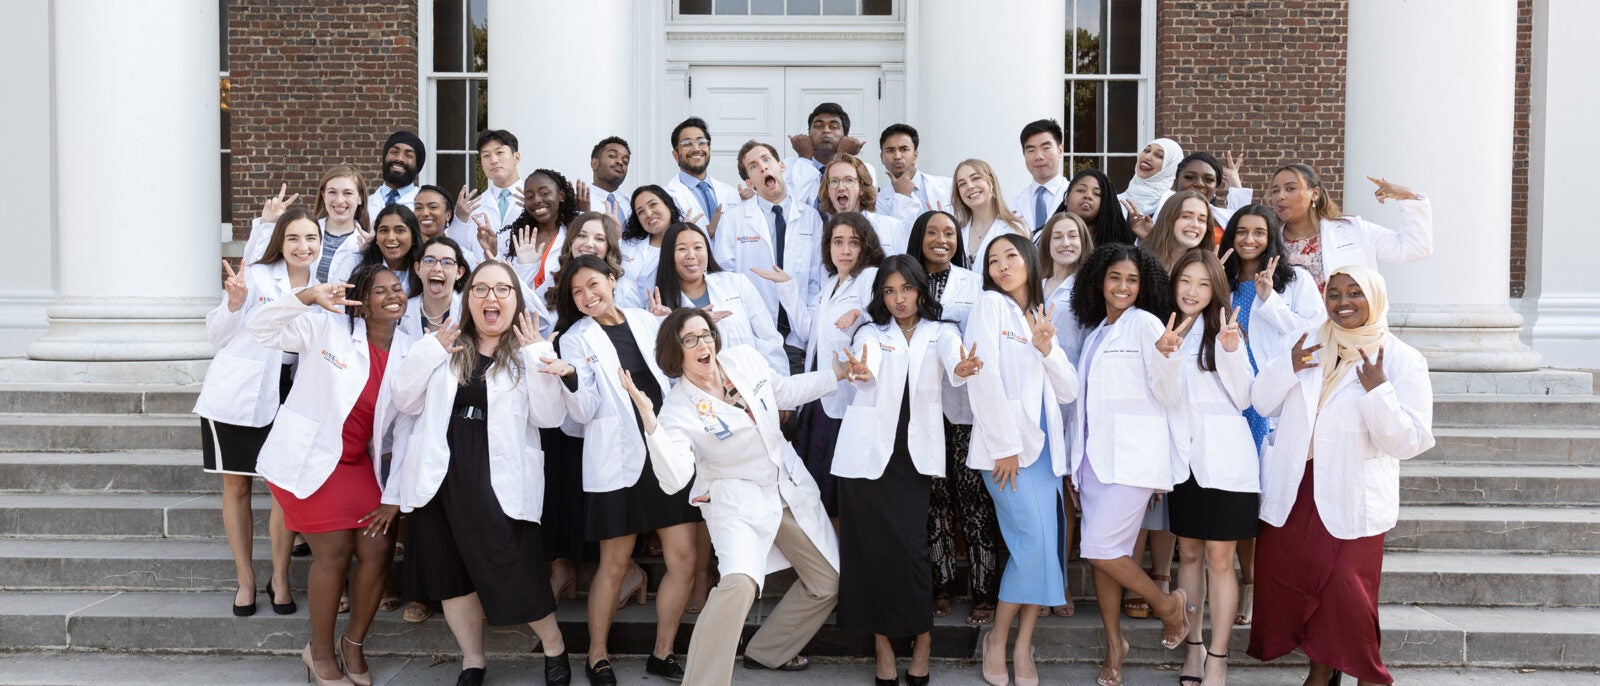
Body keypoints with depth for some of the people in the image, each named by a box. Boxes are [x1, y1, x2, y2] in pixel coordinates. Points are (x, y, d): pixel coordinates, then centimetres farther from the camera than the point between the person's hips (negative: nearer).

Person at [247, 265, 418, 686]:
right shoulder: (328, 327, -9)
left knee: (379, 550, -3)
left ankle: (354, 644, 21)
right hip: (307, 460, -4)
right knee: (335, 552, -7)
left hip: (358, 463, 4)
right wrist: (309, 296, -32)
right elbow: (262, 330, -16)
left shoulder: (409, 353, 1)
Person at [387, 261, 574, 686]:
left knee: (515, 572, -5)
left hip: (499, 479, -3)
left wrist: (539, 357, -16)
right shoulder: (445, 344, 11)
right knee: (451, 572, 13)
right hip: (442, 474, 4)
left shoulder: (530, 349, 3)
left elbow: (550, 417, -8)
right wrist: (429, 352, -6)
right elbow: (406, 403, 5)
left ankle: (553, 646, 22)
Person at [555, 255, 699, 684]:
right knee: (615, 564, 3)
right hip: (619, 460, -3)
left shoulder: (647, 322, 9)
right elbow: (584, 413, -8)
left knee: (683, 558, 2)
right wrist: (569, 382, -27)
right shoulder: (576, 339, 0)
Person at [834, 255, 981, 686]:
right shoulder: (871, 334, 8)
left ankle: (921, 635, 13)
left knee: (909, 546, -7)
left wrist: (963, 370, -39)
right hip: (868, 453, 1)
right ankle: (881, 642, 12)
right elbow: (869, 369, -14)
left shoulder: (941, 333, 8)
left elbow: (952, 364, -14)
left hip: (915, 455, -1)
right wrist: (861, 373, -39)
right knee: (871, 548, 1)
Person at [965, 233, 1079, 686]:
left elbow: (1068, 391, 12)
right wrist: (1004, 446, -14)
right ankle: (997, 638, 2)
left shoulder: (1040, 318, 19)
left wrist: (1047, 349, -6)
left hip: (1044, 444, 6)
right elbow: (984, 377, -10)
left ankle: (1023, 647, 8)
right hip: (1005, 445, -6)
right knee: (1033, 541, -14)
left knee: (1049, 544, 0)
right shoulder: (990, 305, 0)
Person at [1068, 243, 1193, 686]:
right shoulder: (1095, 333, 15)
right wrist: (1076, 463, 16)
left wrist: (1163, 354, -29)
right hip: (1094, 456, 7)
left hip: (1133, 455, -7)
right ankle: (1114, 646, 22)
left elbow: (1170, 398, -10)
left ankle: (1168, 605, 11)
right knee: (1100, 555, 8)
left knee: (1100, 549, -12)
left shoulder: (1146, 323, -5)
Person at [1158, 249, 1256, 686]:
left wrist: (1230, 351, -18)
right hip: (1183, 457, 4)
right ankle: (1193, 647, 21)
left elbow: (1243, 399, -5)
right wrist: (1164, 355, -7)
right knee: (1188, 554, 11)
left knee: (1219, 558, -2)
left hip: (1224, 459, -4)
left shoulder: (1224, 331, -1)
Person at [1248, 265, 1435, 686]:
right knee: (1287, 581, 11)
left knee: (1347, 595, -6)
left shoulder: (1402, 360, -6)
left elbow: (1409, 443, -12)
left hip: (1352, 500, -5)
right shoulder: (1309, 344, 7)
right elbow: (1262, 403, 6)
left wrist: (1378, 391, -24)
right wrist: (1288, 367, -10)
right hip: (1294, 491, 5)